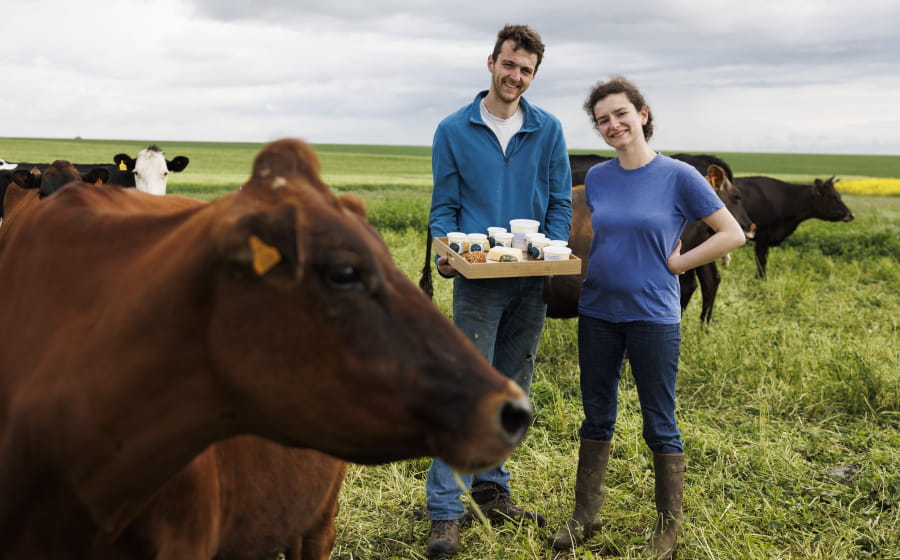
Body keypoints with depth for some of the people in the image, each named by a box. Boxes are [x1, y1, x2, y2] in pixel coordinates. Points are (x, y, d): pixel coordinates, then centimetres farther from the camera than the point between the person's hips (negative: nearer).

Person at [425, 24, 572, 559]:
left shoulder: (548, 130, 6)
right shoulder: (454, 130, 1)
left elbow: (561, 202, 8)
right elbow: (444, 208, 3)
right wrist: (447, 254, -14)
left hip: (532, 282, 3)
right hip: (479, 280, -3)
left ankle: (492, 489, 26)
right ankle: (445, 510, -3)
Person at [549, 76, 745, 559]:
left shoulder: (678, 176, -8)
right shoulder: (596, 179, 5)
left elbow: (732, 234, -6)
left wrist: (676, 263, -8)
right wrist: (592, 271, 5)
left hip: (652, 315, -4)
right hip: (598, 313, 5)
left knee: (660, 425, 5)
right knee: (596, 416, 14)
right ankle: (585, 516, 26)